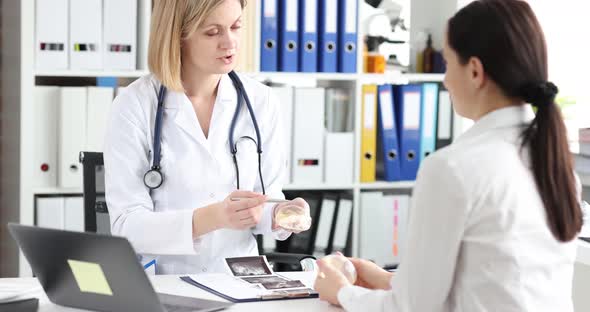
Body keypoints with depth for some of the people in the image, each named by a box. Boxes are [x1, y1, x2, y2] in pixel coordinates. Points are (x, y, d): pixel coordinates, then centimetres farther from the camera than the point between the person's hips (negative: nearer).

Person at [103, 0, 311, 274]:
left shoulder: (260, 101, 3)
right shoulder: (133, 106, -8)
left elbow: (264, 203, 9)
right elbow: (126, 227, -13)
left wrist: (280, 215, -14)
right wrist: (214, 217, -27)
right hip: (159, 284, -3)